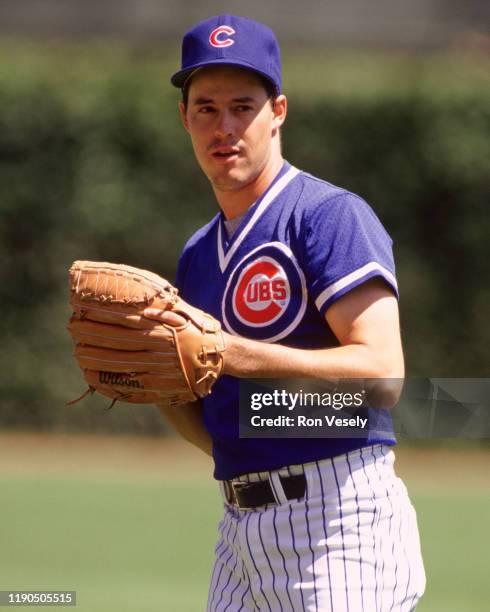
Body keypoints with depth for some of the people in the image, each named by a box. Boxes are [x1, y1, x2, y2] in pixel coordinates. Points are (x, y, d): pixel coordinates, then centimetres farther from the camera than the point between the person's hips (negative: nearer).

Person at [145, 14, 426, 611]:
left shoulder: (332, 215, -8)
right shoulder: (198, 255, 18)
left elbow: (383, 372, -20)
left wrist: (231, 354, -24)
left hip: (340, 521, -8)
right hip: (243, 531, 8)